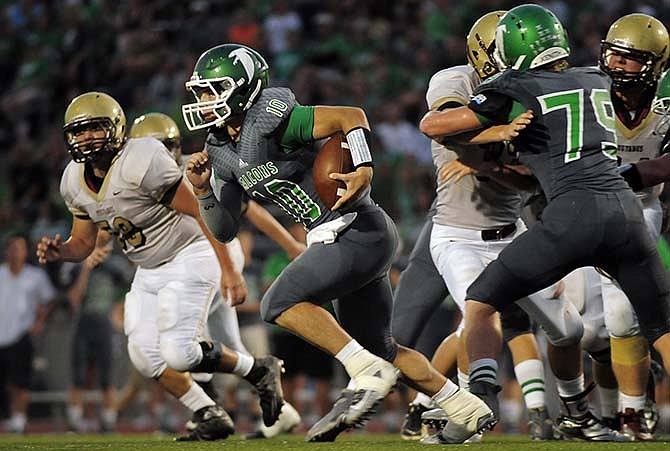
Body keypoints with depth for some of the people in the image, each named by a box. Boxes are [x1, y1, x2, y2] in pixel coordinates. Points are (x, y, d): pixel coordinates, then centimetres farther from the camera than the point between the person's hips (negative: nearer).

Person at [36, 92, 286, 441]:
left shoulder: (142, 163, -25)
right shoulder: (74, 182, 0)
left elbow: (201, 212, -22)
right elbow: (83, 242, 12)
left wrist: (228, 270, -23)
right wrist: (60, 252, -13)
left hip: (189, 257, -8)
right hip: (149, 270, 8)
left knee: (179, 352, -20)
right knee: (146, 356, -4)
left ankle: (259, 371, 3)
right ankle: (210, 417, 11)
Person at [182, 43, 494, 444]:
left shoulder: (269, 119, -14)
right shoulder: (223, 152, 11)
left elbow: (352, 116, -17)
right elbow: (225, 230, 15)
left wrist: (364, 169, -30)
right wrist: (202, 190, -1)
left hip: (359, 230, -10)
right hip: (346, 242, 10)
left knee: (281, 302, -17)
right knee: (378, 346, 16)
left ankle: (370, 373, -16)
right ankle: (467, 410, 26)